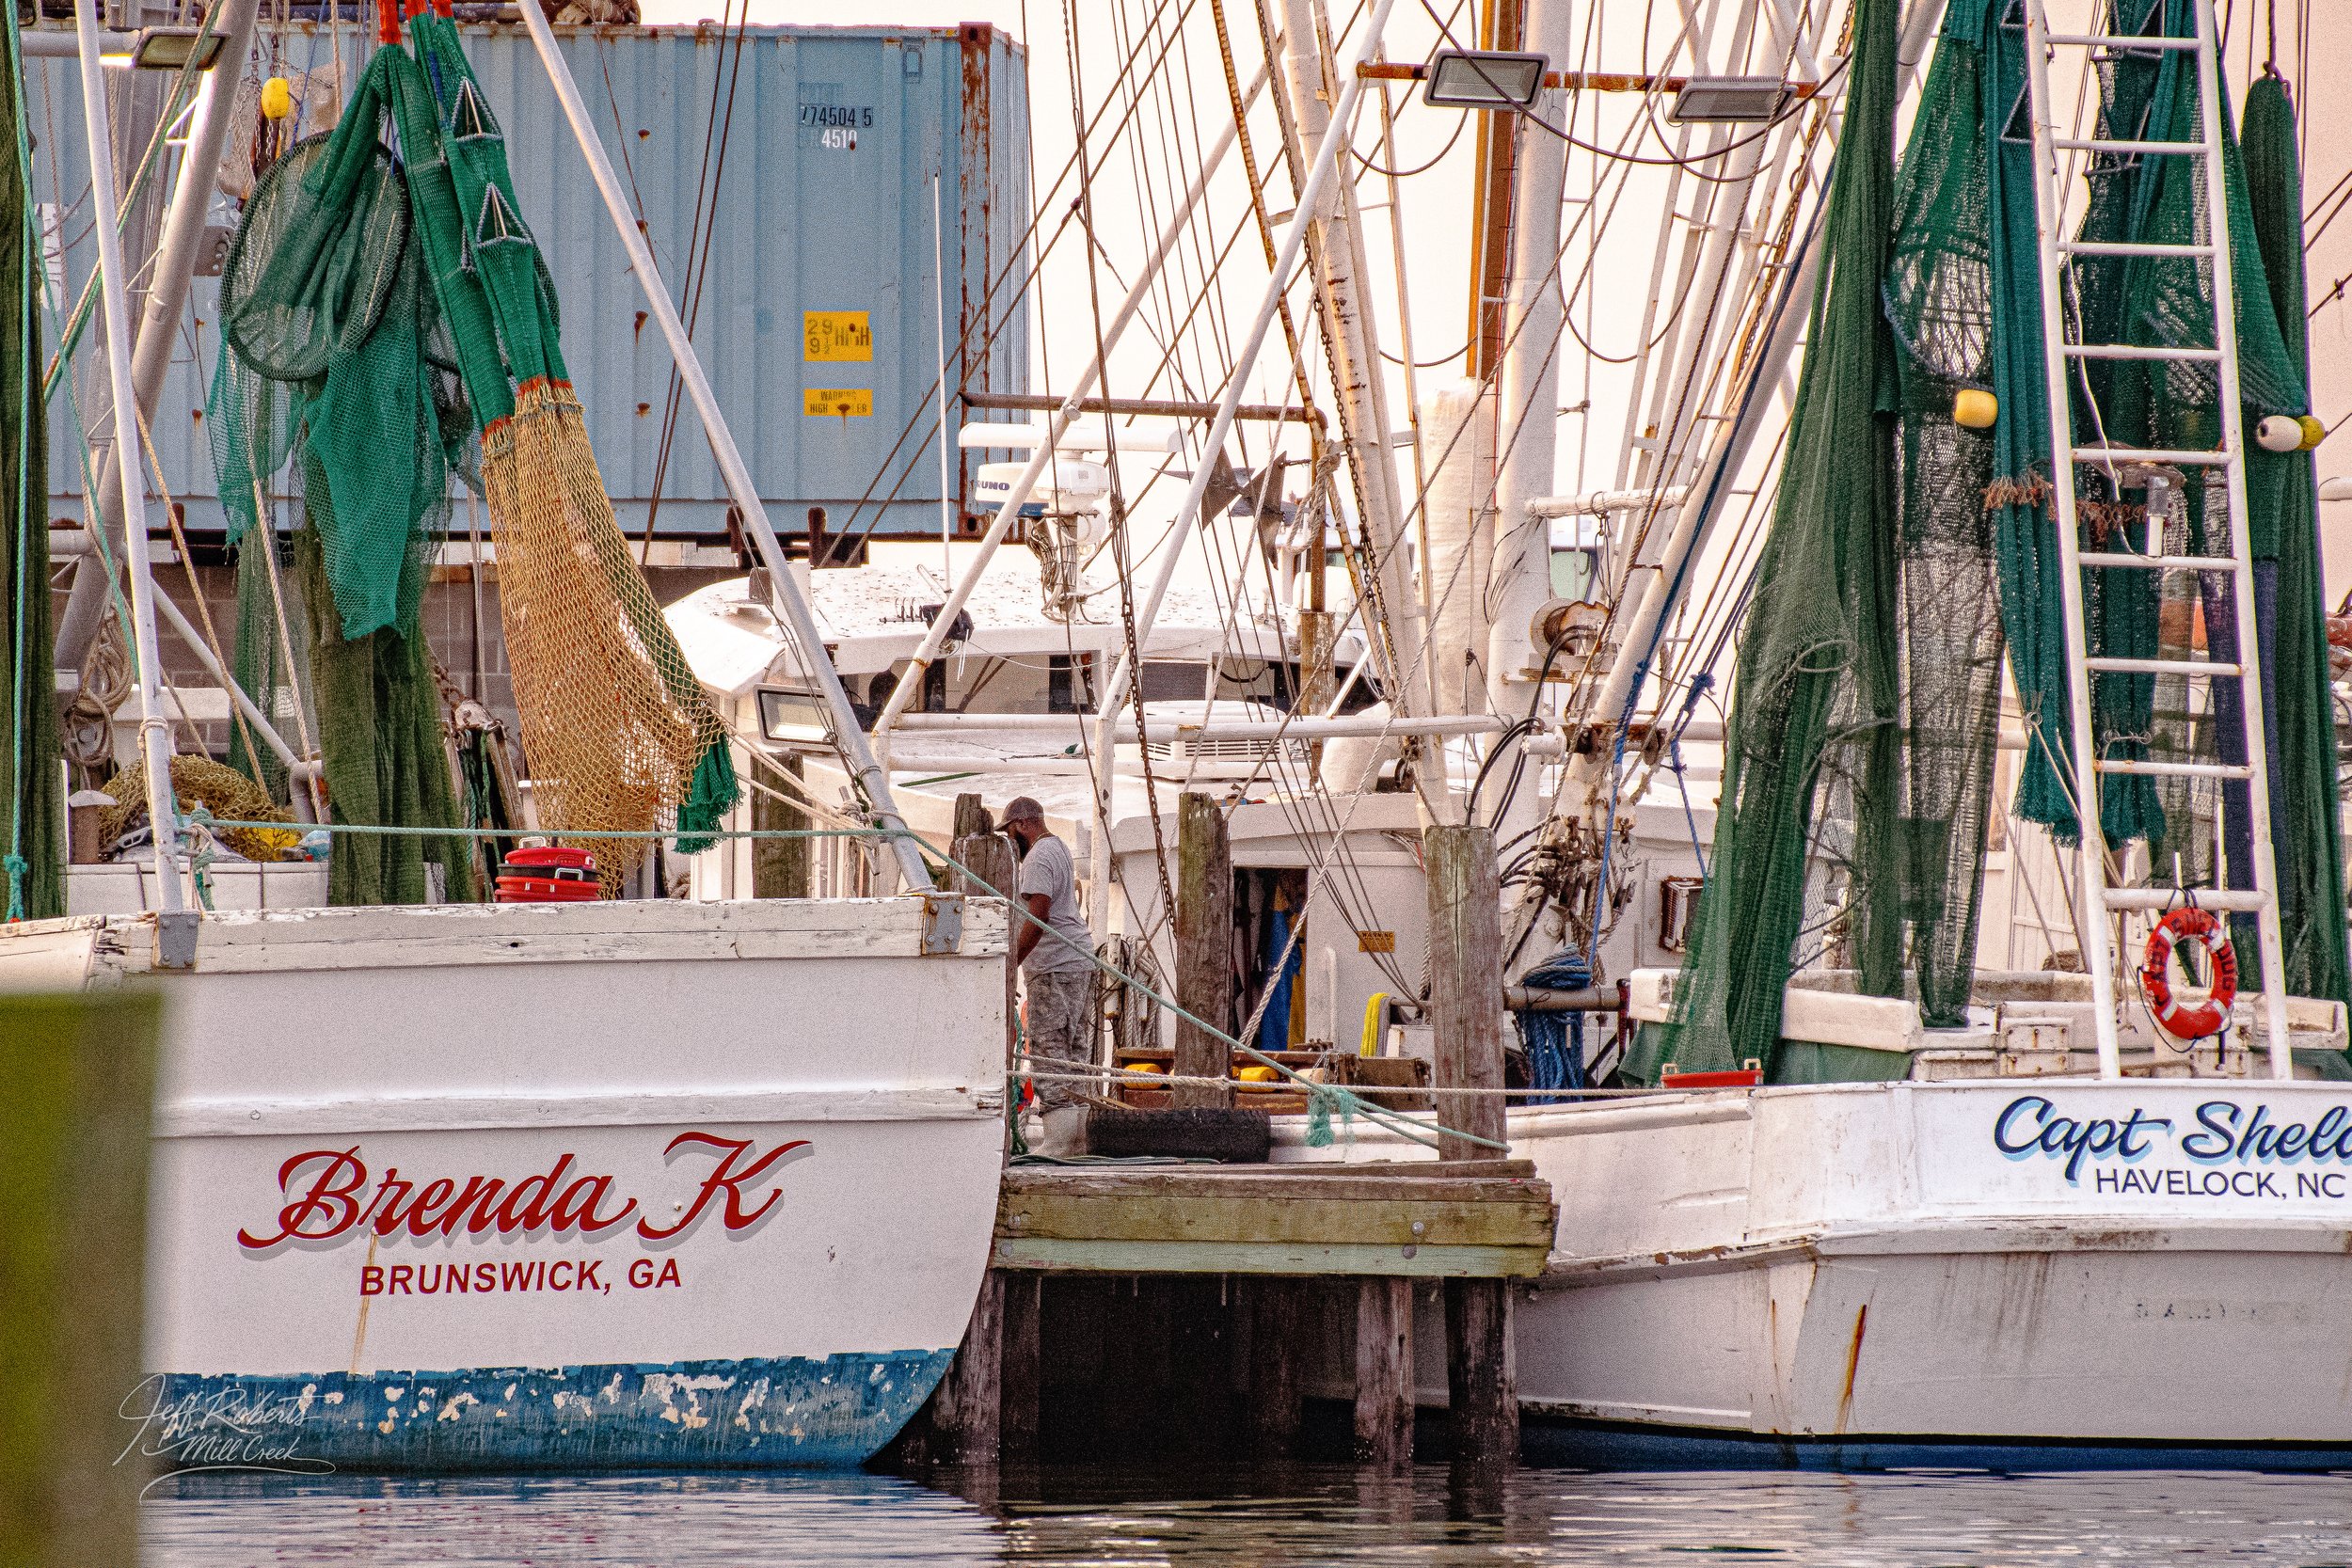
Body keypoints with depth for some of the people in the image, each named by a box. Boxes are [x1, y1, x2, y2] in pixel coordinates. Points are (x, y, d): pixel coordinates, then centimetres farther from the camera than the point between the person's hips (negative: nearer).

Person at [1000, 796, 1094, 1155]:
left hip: (1055, 968, -10)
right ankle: (1080, 1137, 10)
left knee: (1049, 1050, -11)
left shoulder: (1038, 859, -12)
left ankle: (1059, 1139, -15)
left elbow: (1037, 917, -21)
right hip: (1080, 962, 10)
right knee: (1075, 1052, 10)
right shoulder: (1060, 849, 21)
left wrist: (1011, 963, -19)